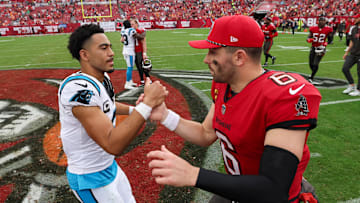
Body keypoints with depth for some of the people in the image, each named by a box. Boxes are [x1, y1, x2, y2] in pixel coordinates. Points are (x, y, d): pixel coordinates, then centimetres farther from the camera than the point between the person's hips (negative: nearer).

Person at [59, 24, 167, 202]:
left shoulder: (103, 78, -1)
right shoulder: (78, 87, -31)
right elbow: (113, 145, -38)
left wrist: (133, 110, 8)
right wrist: (147, 103, -37)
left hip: (110, 167, 9)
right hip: (90, 180, -9)